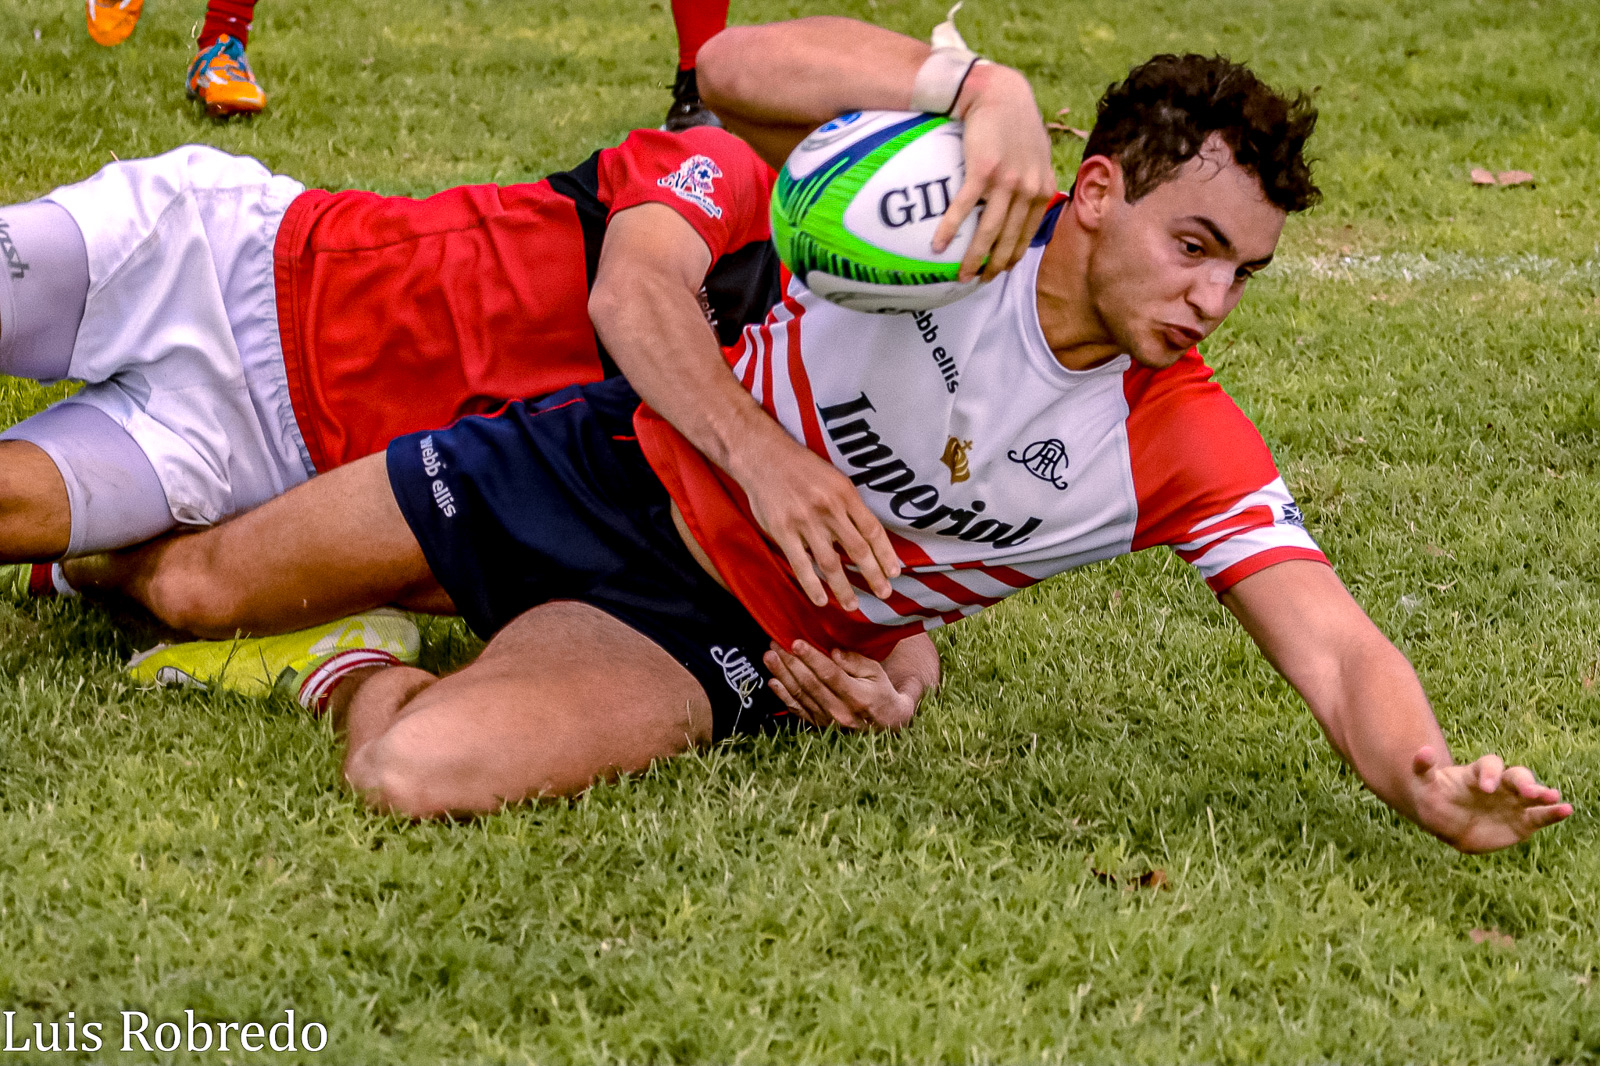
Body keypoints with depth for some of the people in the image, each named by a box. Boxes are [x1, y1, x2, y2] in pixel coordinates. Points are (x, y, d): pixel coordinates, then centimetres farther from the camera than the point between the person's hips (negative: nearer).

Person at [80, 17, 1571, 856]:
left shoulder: (1191, 452, -19)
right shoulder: (948, 195, -21)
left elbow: (1335, 649, -25)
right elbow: (740, 72, -33)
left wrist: (1431, 788, -47)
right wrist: (983, 85, -47)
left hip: (723, 638, 0)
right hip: (617, 462, 1)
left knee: (415, 772, -29)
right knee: (186, 580, 8)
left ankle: (369, 681, 6)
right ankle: (90, 545, 45)